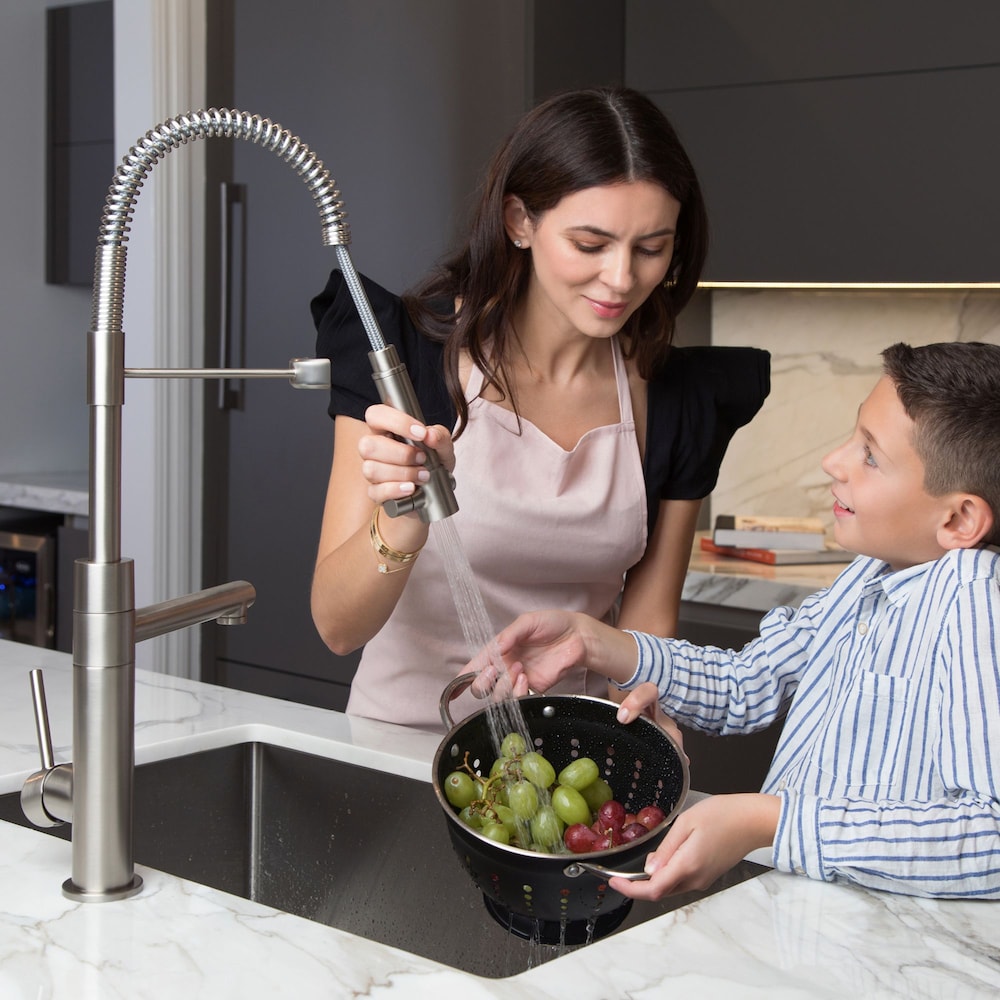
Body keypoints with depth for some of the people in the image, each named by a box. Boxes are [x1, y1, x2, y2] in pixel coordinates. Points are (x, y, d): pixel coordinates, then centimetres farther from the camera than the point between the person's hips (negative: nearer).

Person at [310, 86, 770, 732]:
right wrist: (403, 519, -30)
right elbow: (338, 626, -12)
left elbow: (647, 622, 8)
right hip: (408, 739, -4)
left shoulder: (682, 398, 0)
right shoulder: (409, 349, -9)